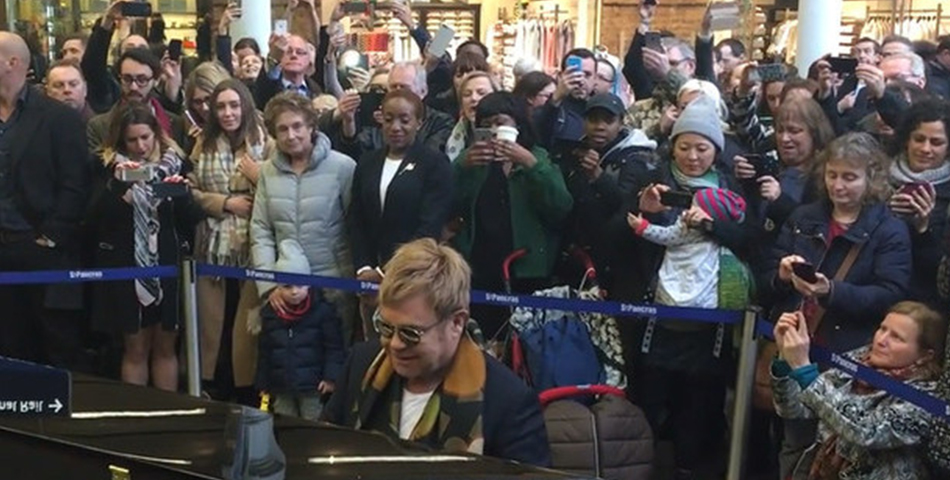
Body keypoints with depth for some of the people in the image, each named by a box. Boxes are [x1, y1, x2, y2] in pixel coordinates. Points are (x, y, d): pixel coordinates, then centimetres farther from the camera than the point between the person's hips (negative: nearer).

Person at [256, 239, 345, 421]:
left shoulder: (323, 310, -7)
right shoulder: (269, 313, 5)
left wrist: (331, 377, -15)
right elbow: (264, 352, 11)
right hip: (281, 389, 4)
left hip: (313, 387, -4)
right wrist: (263, 384, 12)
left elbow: (334, 347, -8)